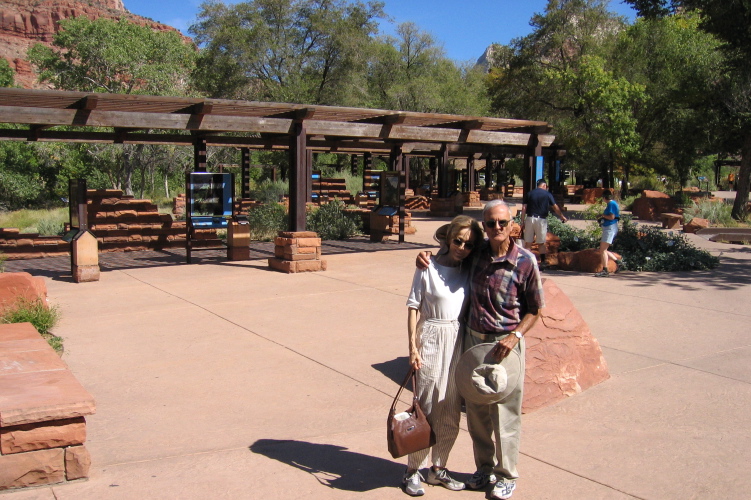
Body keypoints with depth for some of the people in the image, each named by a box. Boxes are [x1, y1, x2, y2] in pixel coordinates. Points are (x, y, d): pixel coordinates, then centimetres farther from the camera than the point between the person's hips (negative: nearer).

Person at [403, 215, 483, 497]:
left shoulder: (470, 272, 5)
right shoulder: (428, 269, -8)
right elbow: (413, 308, -7)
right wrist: (413, 347, -11)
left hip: (459, 344, 5)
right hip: (431, 340, -5)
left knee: (450, 412, 11)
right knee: (426, 408, 1)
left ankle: (438, 468, 26)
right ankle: (413, 471, 15)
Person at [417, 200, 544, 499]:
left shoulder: (526, 261, -11)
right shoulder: (476, 253, 0)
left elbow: (534, 309, -3)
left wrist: (515, 336, -18)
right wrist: (427, 256, 1)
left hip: (505, 344, -4)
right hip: (473, 340, 4)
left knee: (505, 413, 5)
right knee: (476, 412, 13)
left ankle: (506, 475, 24)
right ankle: (485, 469, 32)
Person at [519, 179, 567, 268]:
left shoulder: (529, 193, 8)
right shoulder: (547, 194, 3)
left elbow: (524, 208, 2)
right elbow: (555, 207, 6)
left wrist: (522, 221, 4)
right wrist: (562, 217, 19)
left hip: (530, 218, 2)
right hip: (541, 220, -2)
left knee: (528, 242, 5)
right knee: (541, 243, 7)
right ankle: (543, 262, 10)